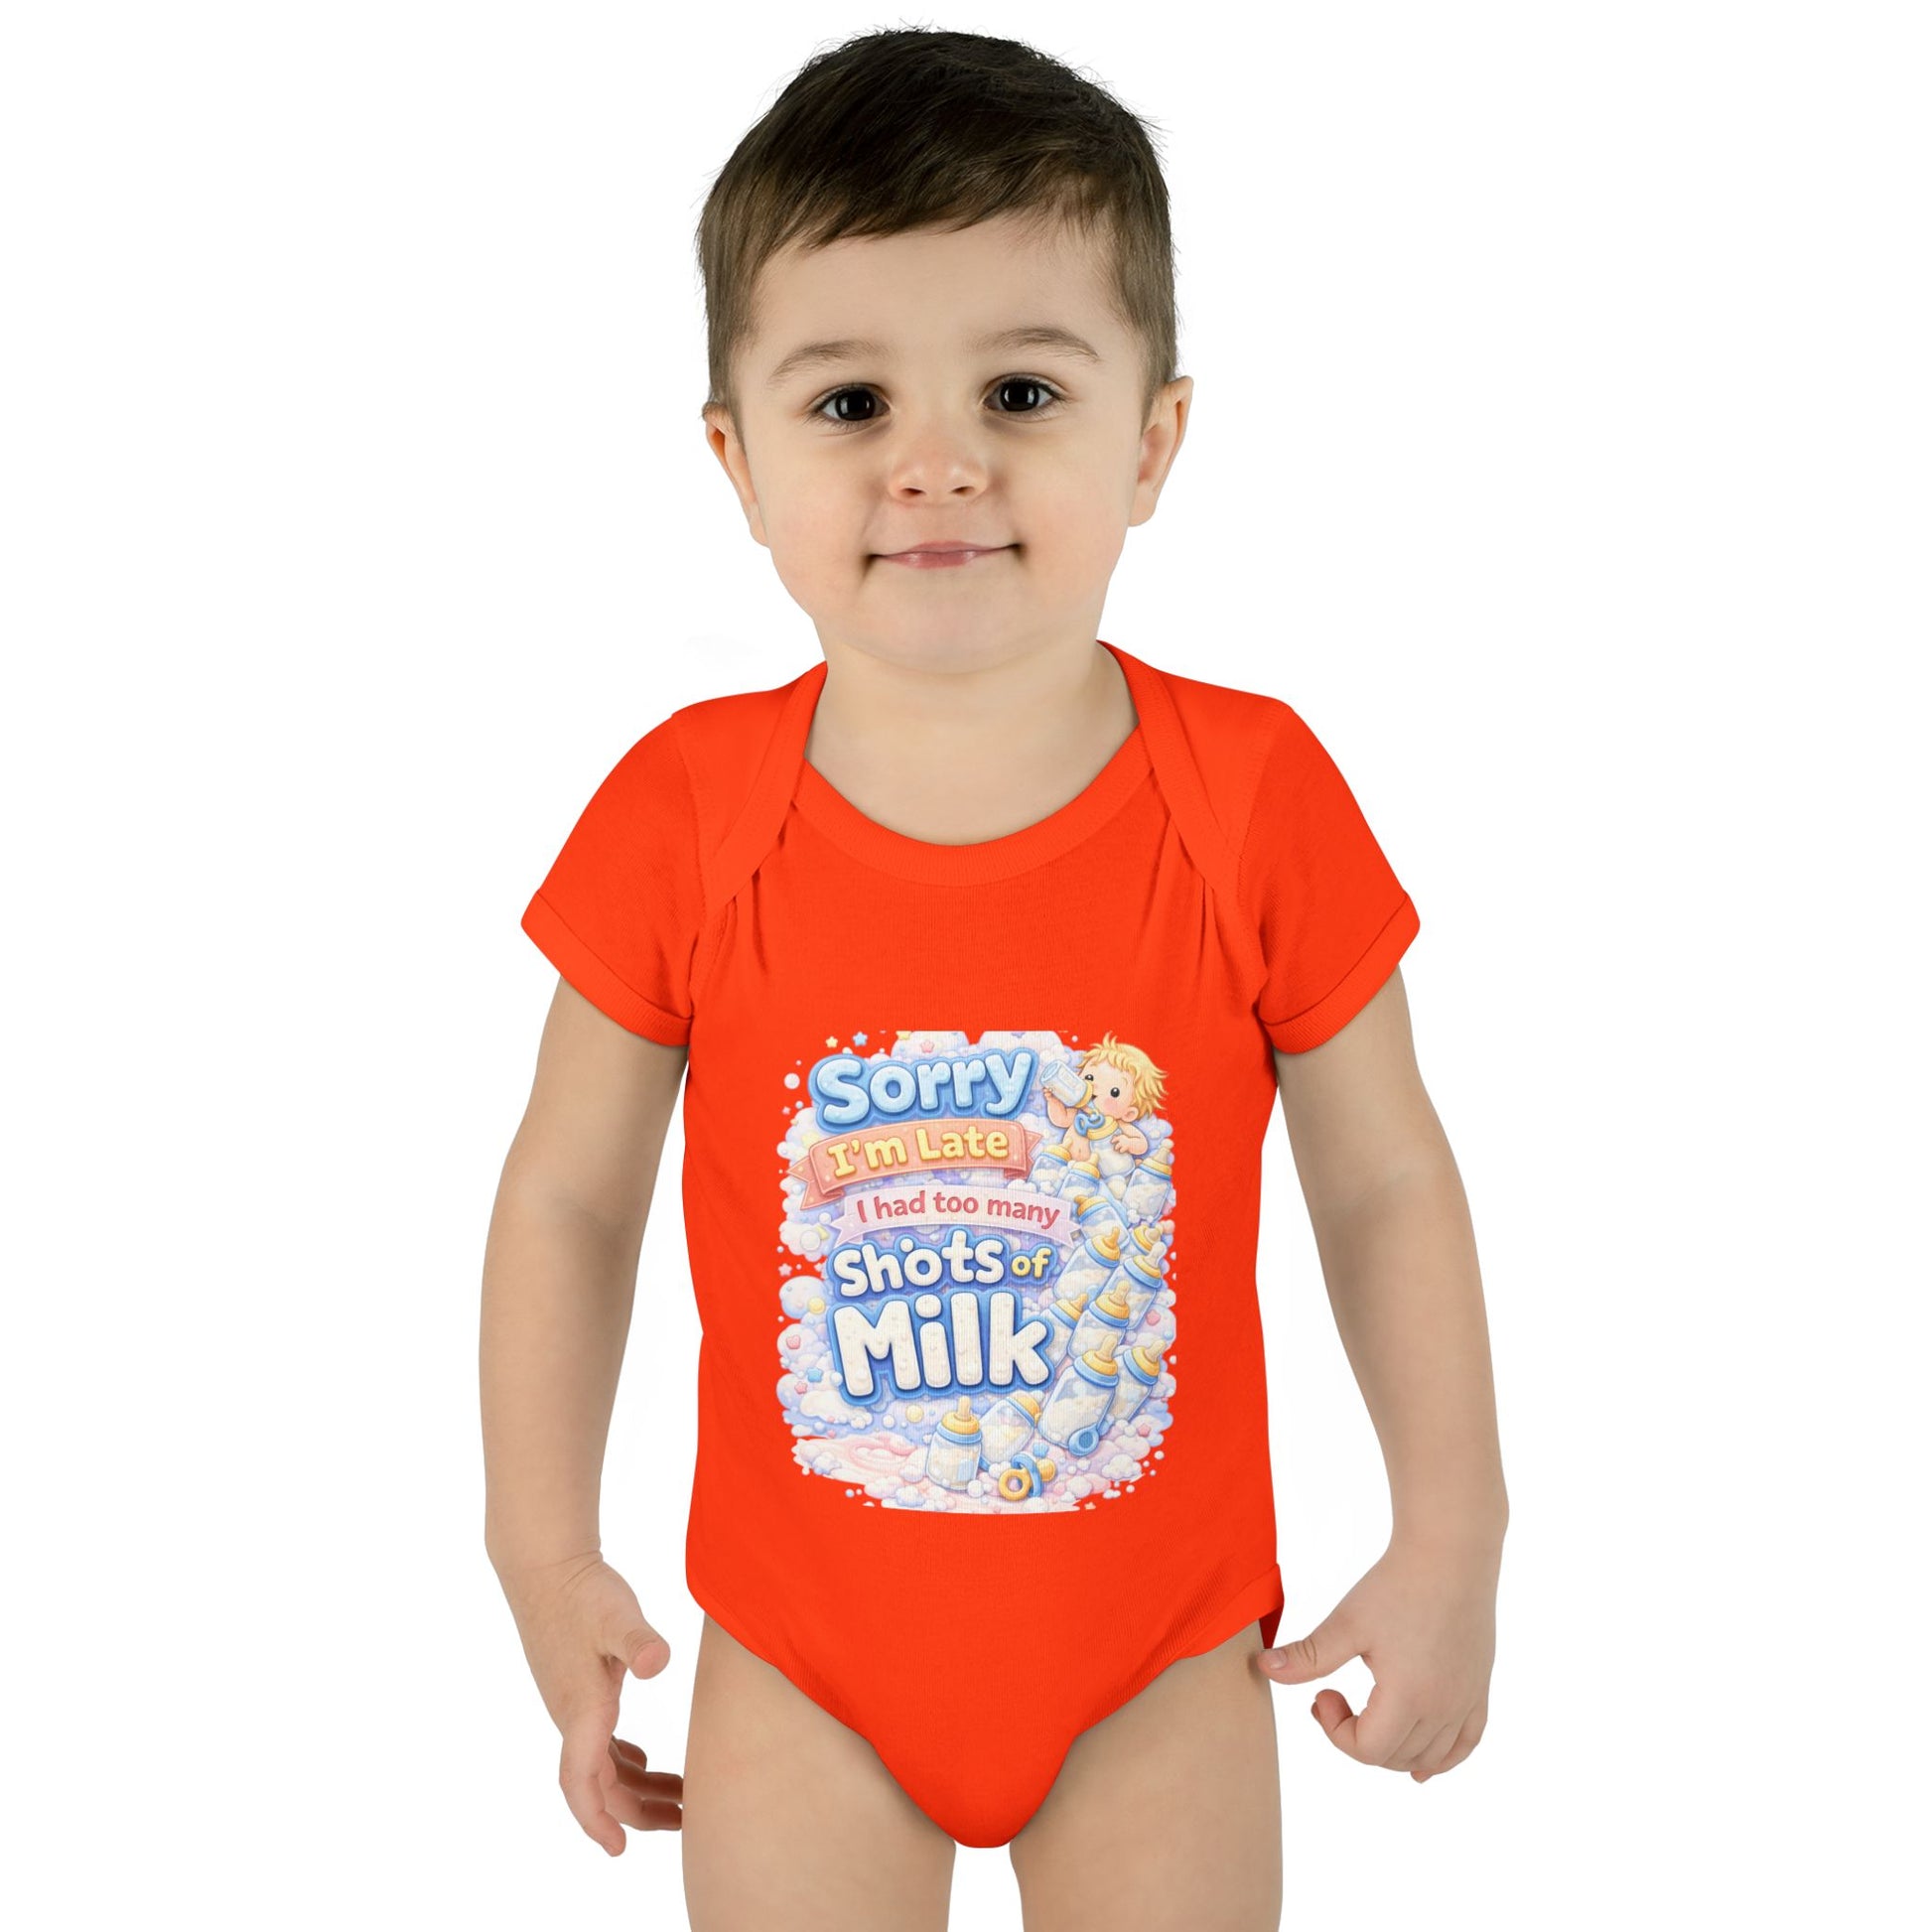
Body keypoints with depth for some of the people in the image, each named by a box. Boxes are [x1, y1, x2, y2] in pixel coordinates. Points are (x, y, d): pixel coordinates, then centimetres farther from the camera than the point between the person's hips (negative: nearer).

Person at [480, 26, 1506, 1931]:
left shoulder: (1257, 798, -13)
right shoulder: (683, 820, -13)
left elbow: (1385, 1184, -3)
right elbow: (570, 1198, -2)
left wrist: (1451, 1539, -3)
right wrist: (545, 1551, -2)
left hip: (1160, 1658, 0)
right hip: (803, 1662, 0)